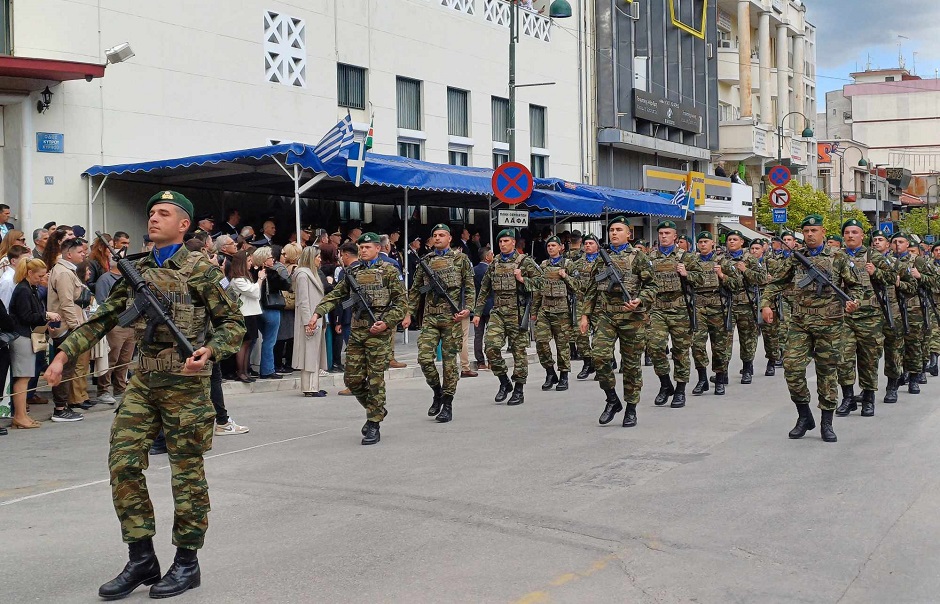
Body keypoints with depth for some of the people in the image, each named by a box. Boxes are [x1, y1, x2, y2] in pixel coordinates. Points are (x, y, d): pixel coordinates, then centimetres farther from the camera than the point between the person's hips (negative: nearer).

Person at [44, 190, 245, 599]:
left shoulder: (199, 270, -5)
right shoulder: (138, 271, 11)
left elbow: (233, 323, -5)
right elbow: (103, 319, 14)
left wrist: (210, 351, -23)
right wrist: (63, 354, 6)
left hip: (184, 382, -5)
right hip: (143, 381, 6)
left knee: (187, 471, 3)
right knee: (123, 463, 1)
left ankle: (186, 563, 16)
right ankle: (141, 558, 13)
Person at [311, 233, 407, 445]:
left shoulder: (388, 271, -1)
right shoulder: (353, 272, 14)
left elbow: (402, 302, -3)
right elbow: (336, 295, 12)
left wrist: (386, 322, -14)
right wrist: (318, 312, -2)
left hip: (379, 332, -5)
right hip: (357, 331, 5)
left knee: (375, 379, -4)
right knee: (353, 379, 4)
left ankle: (373, 427, 4)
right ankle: (376, 410, 27)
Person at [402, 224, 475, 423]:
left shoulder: (460, 258, 5)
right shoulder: (425, 261, 12)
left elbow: (470, 287, 3)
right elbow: (415, 289, 15)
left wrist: (467, 309, -10)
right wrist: (409, 313, 9)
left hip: (452, 317, -3)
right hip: (429, 317, 3)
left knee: (449, 360, 1)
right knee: (424, 358, -8)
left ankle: (448, 404, 9)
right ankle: (437, 392, 16)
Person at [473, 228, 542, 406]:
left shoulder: (525, 262, 1)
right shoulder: (494, 264, 14)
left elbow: (539, 282, -1)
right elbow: (484, 290, 18)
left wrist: (522, 279, -15)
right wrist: (477, 312, 14)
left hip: (517, 312, -4)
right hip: (498, 312, 4)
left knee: (518, 350, 0)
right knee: (491, 345, -12)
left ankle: (519, 390, 10)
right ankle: (504, 382, 6)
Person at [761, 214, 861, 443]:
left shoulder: (838, 257, 4)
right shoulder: (795, 258, 10)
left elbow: (853, 285, 10)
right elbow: (776, 283, 15)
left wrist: (852, 301, -9)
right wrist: (765, 303, 1)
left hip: (829, 323, -2)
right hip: (799, 322, 2)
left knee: (827, 371, 3)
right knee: (792, 367, -7)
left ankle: (826, 423, 12)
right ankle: (804, 416, 10)